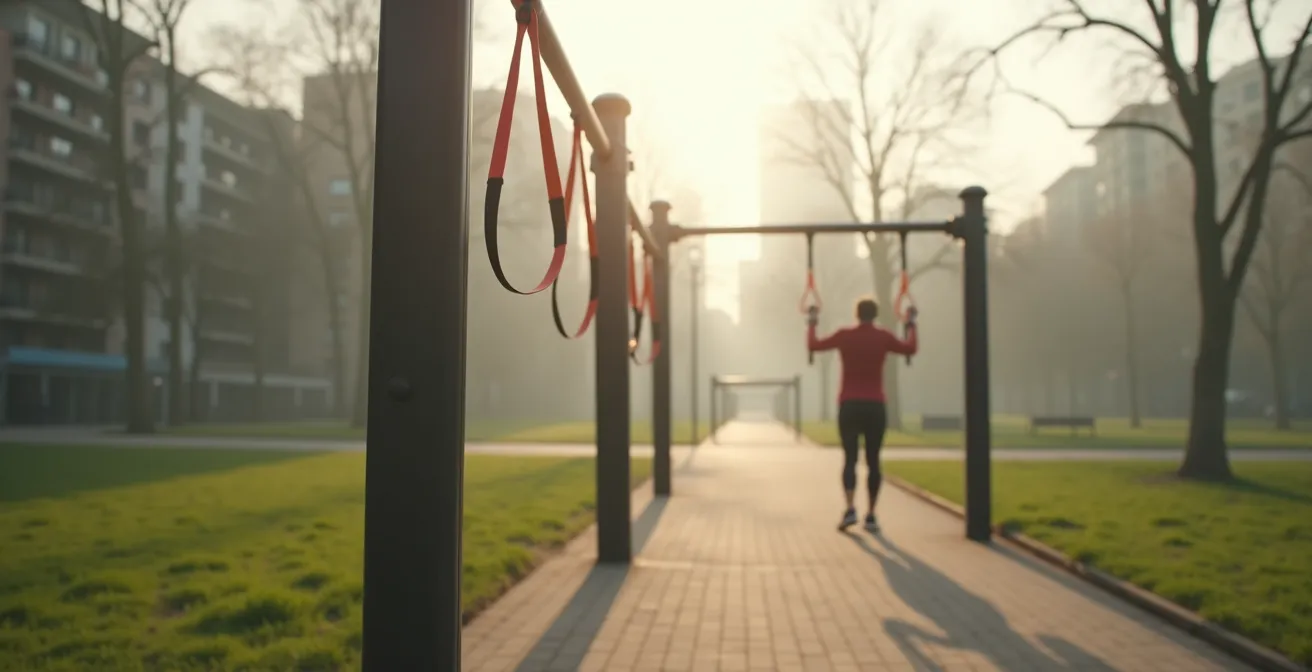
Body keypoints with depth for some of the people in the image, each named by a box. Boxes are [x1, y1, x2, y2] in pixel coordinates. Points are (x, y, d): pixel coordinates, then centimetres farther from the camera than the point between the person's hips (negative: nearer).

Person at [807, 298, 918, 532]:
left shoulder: (844, 336, -3)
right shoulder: (884, 337, -1)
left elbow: (813, 345, 8)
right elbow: (910, 348, 16)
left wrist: (812, 323, 22)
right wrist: (911, 324, 29)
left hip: (849, 406, 0)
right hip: (875, 407, 1)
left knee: (850, 459, 3)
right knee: (873, 461, 6)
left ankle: (850, 509, -15)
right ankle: (871, 515, 6)